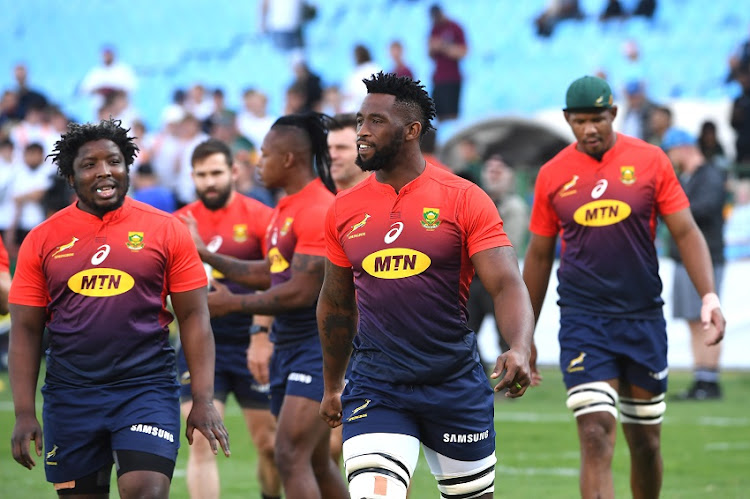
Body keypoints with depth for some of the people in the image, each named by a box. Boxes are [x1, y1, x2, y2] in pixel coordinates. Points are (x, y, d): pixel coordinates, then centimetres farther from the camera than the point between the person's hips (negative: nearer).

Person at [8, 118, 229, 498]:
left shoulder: (166, 230, 2)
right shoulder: (43, 239, 5)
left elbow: (194, 318, 3)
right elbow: (25, 331, 6)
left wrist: (203, 401, -5)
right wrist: (24, 414, -2)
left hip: (146, 389, -2)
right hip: (70, 394, 2)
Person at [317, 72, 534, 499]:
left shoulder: (464, 199, -6)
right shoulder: (345, 210, 5)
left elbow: (507, 284, -12)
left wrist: (520, 348, -31)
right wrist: (332, 386, 25)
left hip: (456, 383, -1)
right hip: (375, 390, 1)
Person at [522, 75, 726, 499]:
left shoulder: (650, 161, 0)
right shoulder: (553, 174, 3)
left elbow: (686, 232, 0)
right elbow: (539, 255, 12)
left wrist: (709, 297, -13)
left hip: (644, 317, 1)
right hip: (583, 321, -1)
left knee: (646, 441, 11)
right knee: (597, 438, -14)